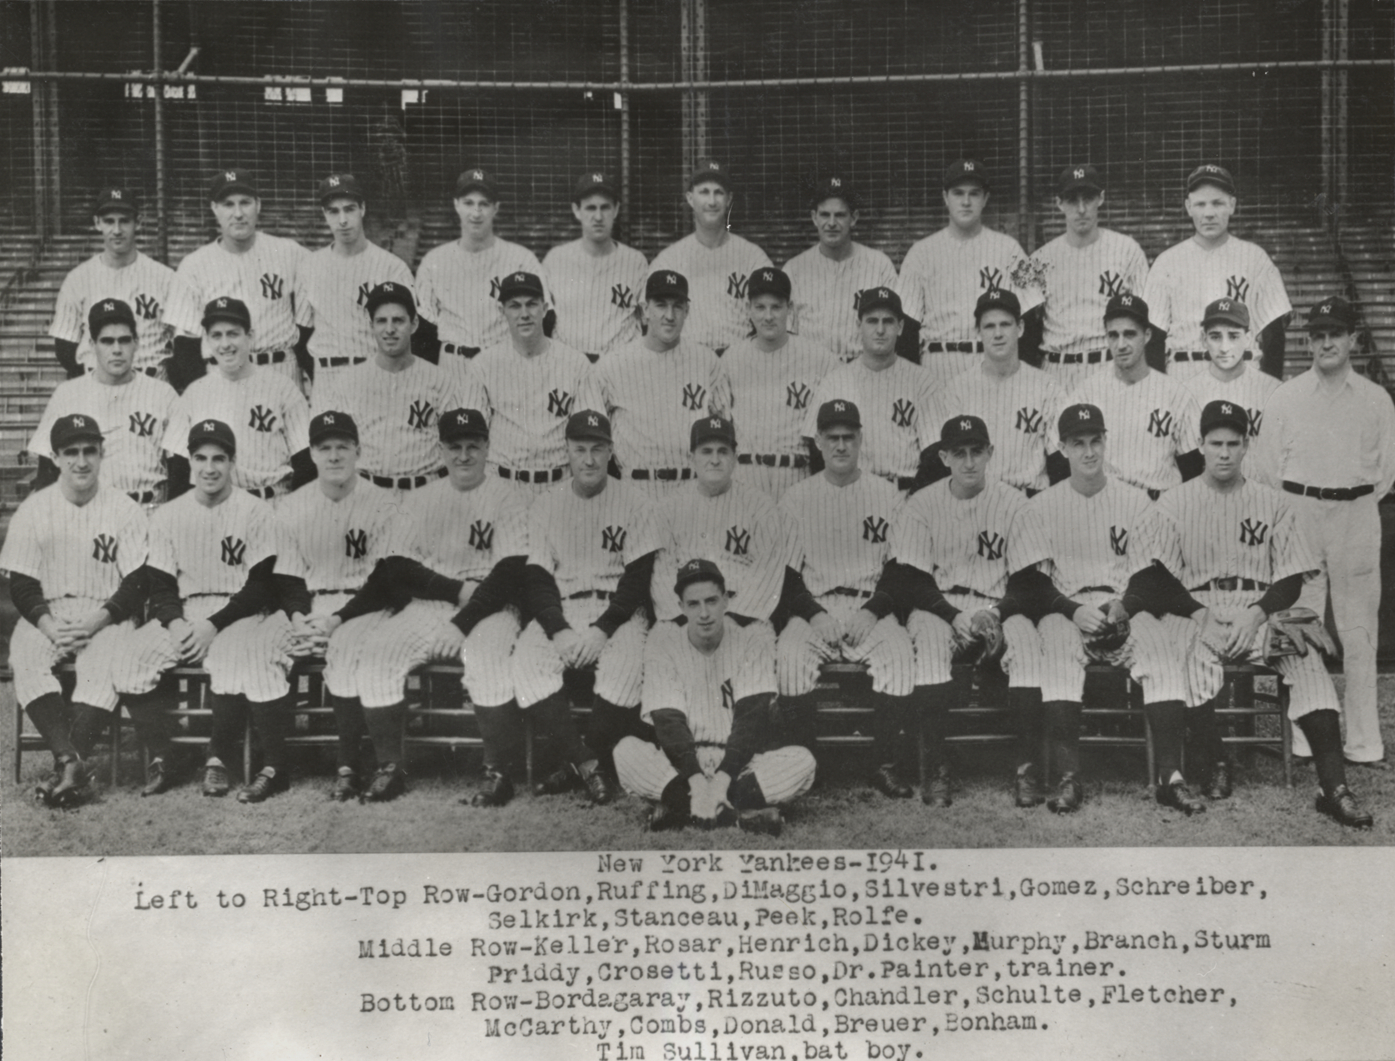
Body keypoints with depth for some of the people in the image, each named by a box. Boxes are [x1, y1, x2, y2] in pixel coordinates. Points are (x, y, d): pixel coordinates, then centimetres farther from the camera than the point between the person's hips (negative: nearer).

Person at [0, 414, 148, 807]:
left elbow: (138, 584, -2)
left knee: (102, 666, -32)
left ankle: (67, 767, -35)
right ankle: (71, 760, -39)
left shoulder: (125, 509, 2)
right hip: (46, 614, 2)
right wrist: (49, 626, -15)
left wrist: (93, 622, -16)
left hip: (105, 615, -2)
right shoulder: (33, 510, 7)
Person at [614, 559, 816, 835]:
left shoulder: (755, 636, -7)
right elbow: (668, 719, -11)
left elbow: (752, 716, -12)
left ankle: (681, 806, -28)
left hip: (739, 762, 0)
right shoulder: (663, 639, -5)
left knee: (802, 761, -27)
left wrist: (722, 779, -26)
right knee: (626, 752, -26)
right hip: (683, 766, 0)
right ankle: (743, 810, -29)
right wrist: (696, 780, -26)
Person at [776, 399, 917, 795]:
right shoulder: (796, 498, 9)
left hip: (872, 609, 0)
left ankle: (888, 764, -21)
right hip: (813, 609, 0)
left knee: (899, 652, -30)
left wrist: (873, 610, -10)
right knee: (790, 654, -30)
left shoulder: (887, 495, 9)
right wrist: (814, 614, -10)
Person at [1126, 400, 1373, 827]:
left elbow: (1291, 580, 5)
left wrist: (1255, 614, -13)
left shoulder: (1274, 504, 11)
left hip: (1262, 611, 1)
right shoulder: (1173, 504, 7)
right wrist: (1201, 615, -16)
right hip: (1194, 610, -1)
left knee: (1306, 659, -27)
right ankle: (1216, 765, -17)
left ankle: (1334, 787, -28)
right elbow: (1156, 578, -2)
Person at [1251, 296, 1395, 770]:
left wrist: (1355, 506, 3)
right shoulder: (1285, 398, 5)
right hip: (1299, 514, -1)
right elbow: (1266, 468, 5)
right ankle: (1301, 736, 6)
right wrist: (1291, 512, 0)